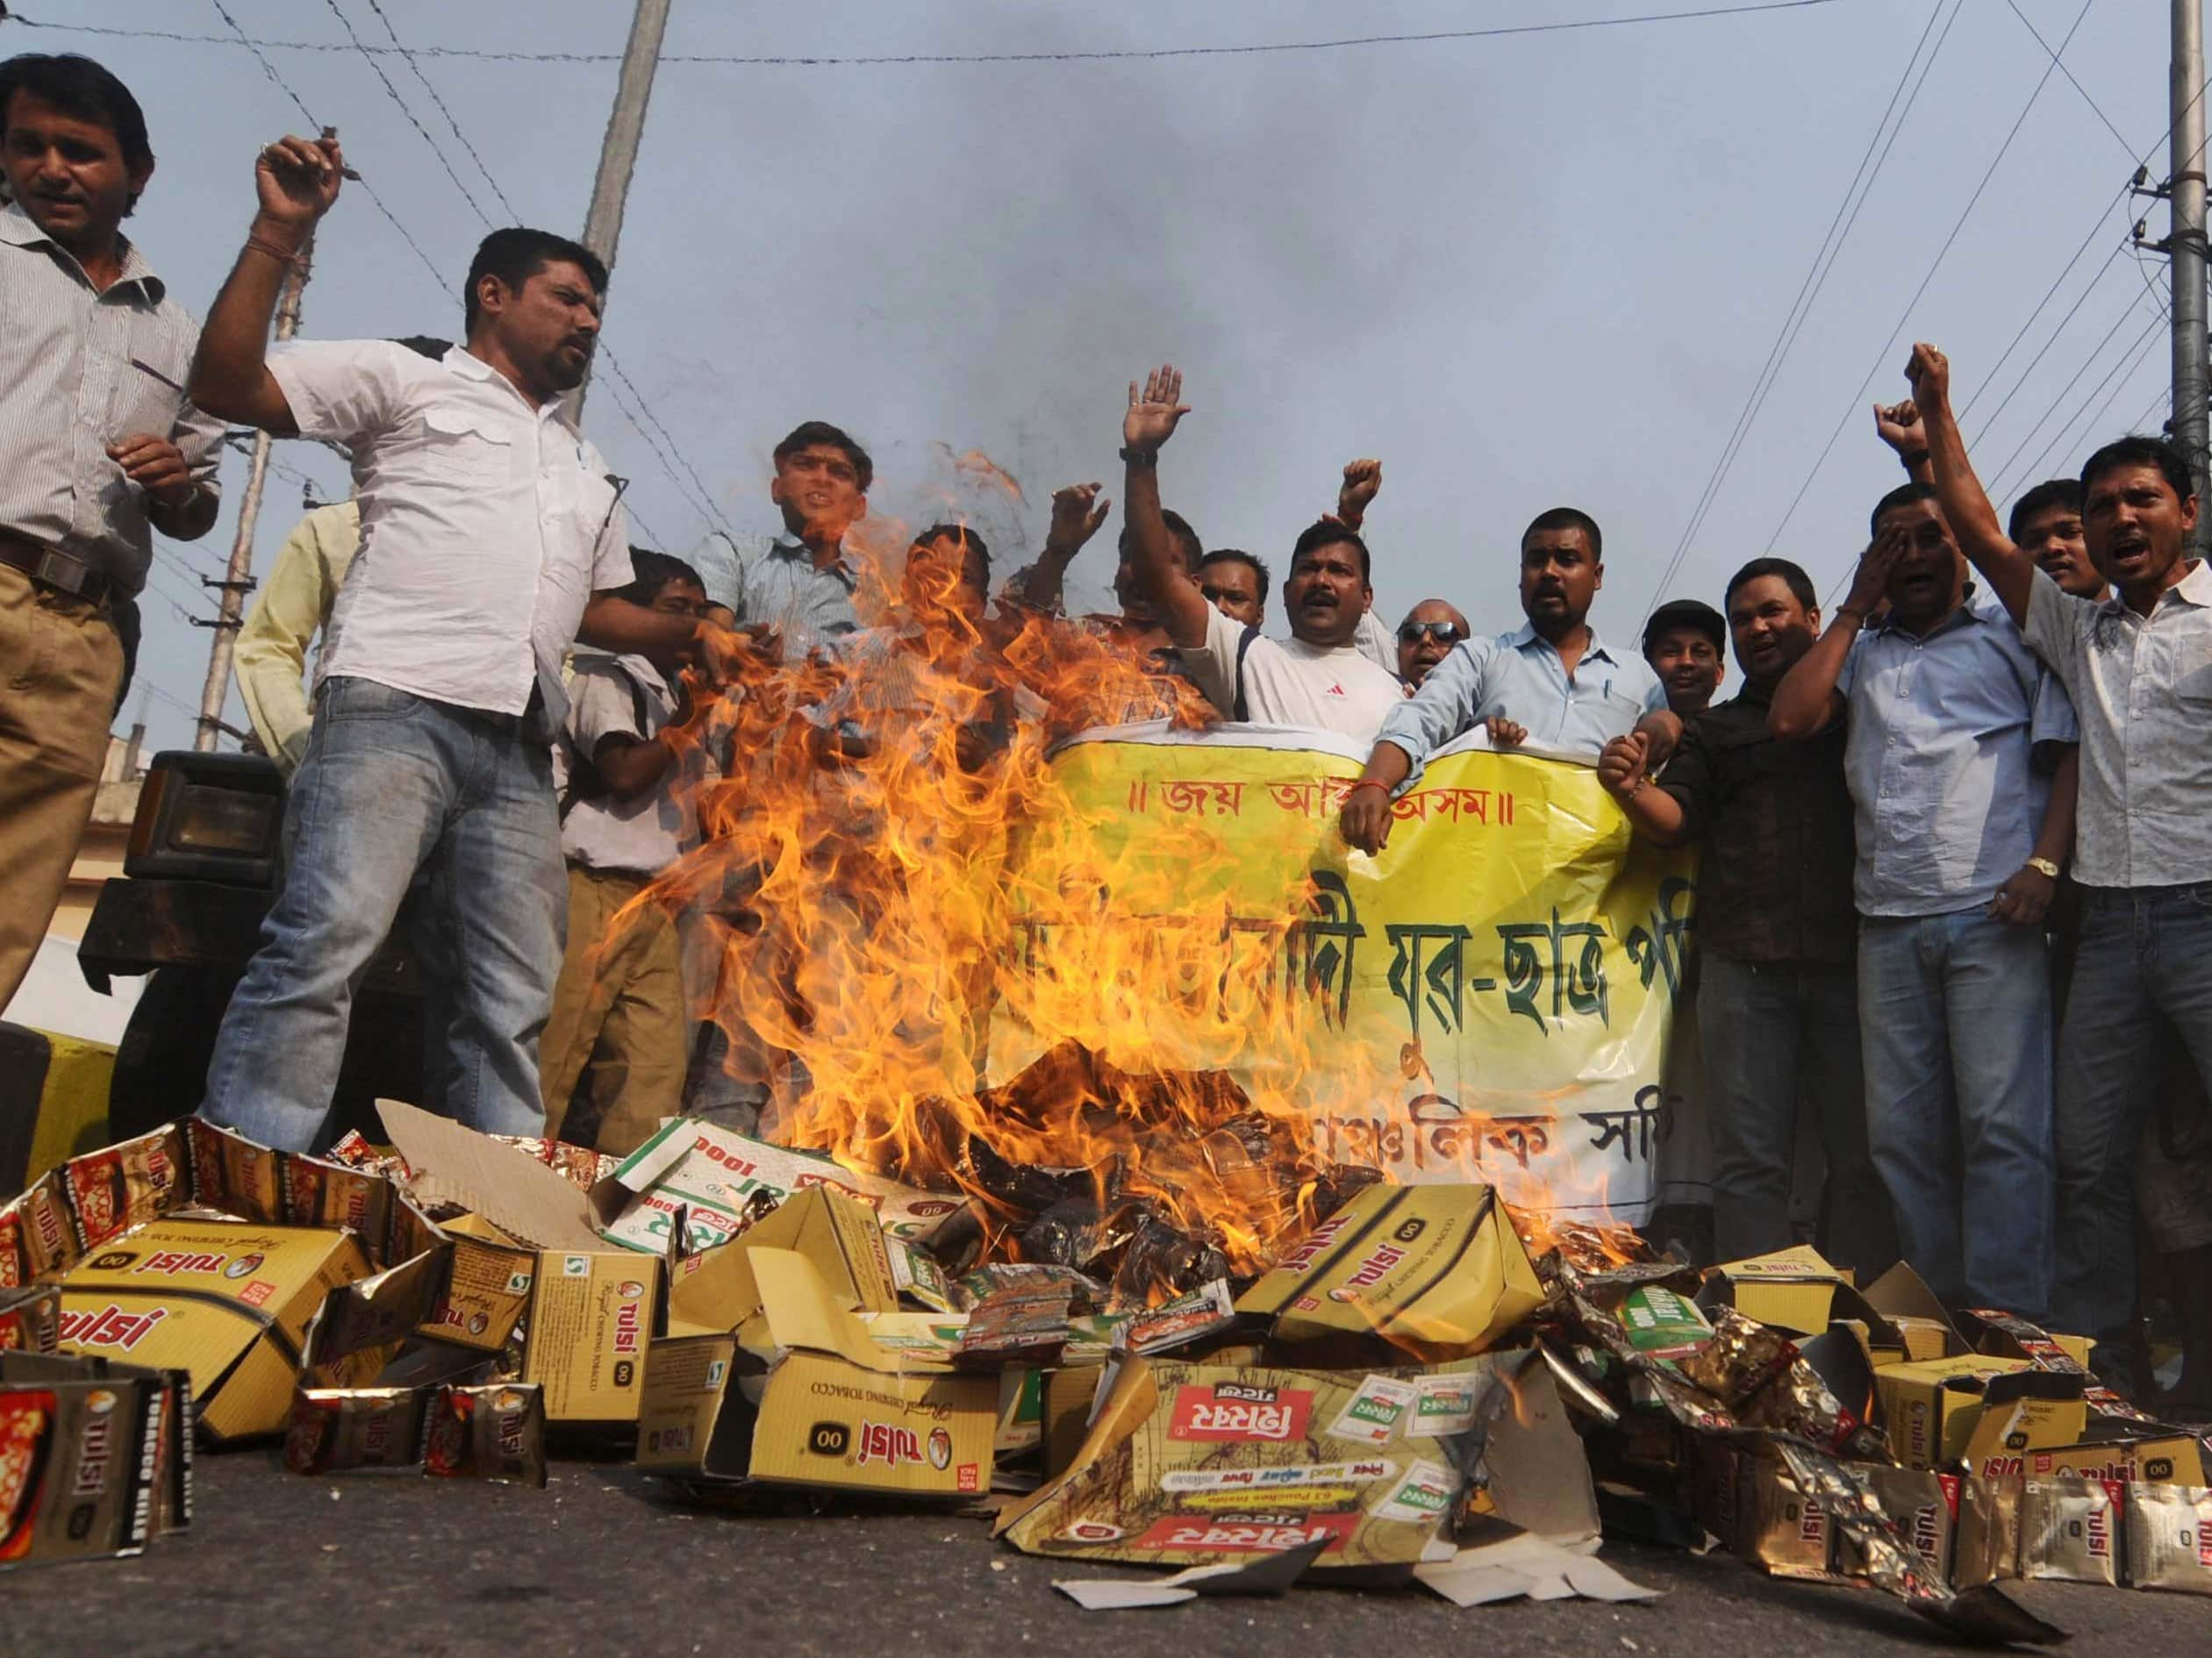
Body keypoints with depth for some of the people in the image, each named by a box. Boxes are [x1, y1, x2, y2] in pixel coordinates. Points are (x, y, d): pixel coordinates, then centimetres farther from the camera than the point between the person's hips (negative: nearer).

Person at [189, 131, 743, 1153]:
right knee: (327, 943, -22)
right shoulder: (405, 382, 13)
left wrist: (692, 633, 17)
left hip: (518, 753, 6)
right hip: (393, 709, -6)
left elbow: (598, 606, 36)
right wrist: (280, 234, -5)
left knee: (512, 1001, -1)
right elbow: (226, 386, 3)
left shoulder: (586, 470, 32)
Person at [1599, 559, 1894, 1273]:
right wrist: (1632, 788, -13)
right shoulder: (1715, 729, 20)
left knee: (1865, 1152, 0)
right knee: (1749, 1159, 0)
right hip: (1745, 964, 1)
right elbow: (1678, 820, 6)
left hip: (1850, 956, -1)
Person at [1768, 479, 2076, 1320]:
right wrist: (1855, 607, 12)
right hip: (1888, 924, 4)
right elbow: (1789, 719, 6)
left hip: (1991, 914, -4)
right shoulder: (1863, 652, 23)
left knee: (2001, 1122, -8)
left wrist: (2044, 865, -11)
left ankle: (2007, 1318, -3)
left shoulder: (2013, 635, 12)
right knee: (1901, 1130, 3)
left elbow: (2068, 753, 4)